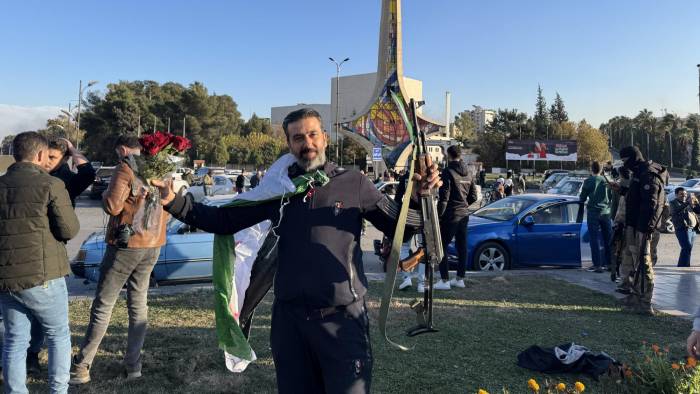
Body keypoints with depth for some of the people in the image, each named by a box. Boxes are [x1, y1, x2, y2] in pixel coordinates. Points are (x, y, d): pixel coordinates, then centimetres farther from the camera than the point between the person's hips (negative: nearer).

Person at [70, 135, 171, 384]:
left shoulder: (126, 169, -10)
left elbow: (112, 206, -17)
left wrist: (105, 193, 2)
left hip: (125, 244, -6)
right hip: (152, 246, 6)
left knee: (103, 306, 2)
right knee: (139, 305, 11)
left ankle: (81, 368, 9)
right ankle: (133, 365, 13)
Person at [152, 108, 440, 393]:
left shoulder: (353, 183, -2)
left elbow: (399, 228, -1)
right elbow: (224, 220, 7)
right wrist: (174, 202, -3)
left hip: (343, 318, -3)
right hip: (289, 319, 3)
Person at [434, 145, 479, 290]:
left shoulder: (448, 172, -14)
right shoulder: (468, 173, 9)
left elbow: (444, 197, -17)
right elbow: (474, 196, 12)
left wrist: (438, 215, -11)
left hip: (450, 215, -7)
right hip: (464, 214, 8)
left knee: (442, 246, -1)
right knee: (461, 246, 13)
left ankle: (445, 280, -3)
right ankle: (460, 278, 21)